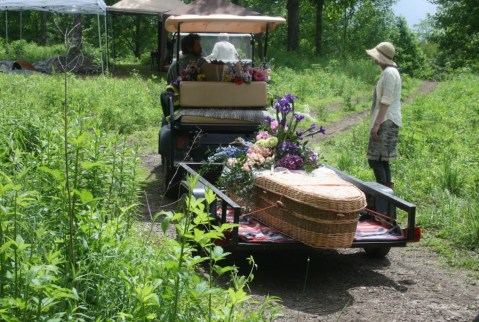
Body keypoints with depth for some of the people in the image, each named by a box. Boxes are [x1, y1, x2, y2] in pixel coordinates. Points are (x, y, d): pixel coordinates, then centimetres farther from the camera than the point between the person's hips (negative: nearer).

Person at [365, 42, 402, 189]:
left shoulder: (389, 73, -13)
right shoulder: (389, 72, 18)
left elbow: (386, 101, -19)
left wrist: (377, 123, -21)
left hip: (386, 121, -10)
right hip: (387, 121, 10)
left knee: (375, 160, -11)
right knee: (382, 160, 12)